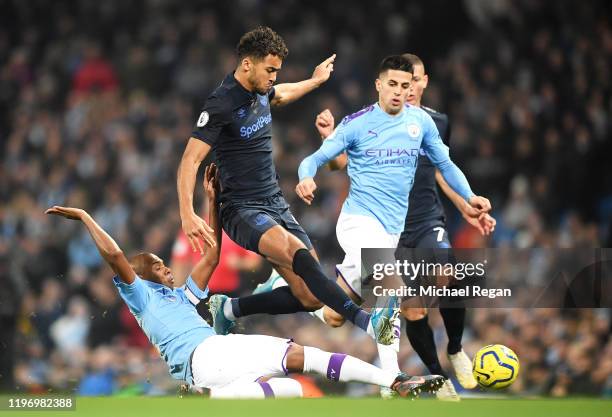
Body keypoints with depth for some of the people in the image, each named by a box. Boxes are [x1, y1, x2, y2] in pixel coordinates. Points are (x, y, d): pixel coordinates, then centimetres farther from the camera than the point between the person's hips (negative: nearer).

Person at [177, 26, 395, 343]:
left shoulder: (260, 91, 10)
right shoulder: (222, 104, -15)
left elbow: (282, 94, 37)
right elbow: (191, 160, -21)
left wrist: (316, 80, 49)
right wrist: (187, 214, -32)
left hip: (275, 206, 9)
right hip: (242, 210, -9)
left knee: (310, 298, -3)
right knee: (297, 252, -36)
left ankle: (229, 309, 15)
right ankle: (364, 321, -47)